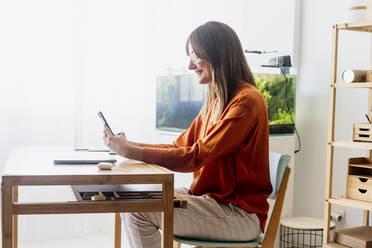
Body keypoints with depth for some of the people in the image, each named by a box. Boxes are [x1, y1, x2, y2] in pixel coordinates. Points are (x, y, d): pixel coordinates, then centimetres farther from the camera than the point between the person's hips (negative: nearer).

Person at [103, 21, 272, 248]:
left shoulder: (246, 101, -16)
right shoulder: (216, 99, 14)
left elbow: (195, 157, -22)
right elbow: (181, 146, 11)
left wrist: (131, 152, -21)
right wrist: (129, 145, -1)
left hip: (240, 215, -9)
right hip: (212, 200, 9)